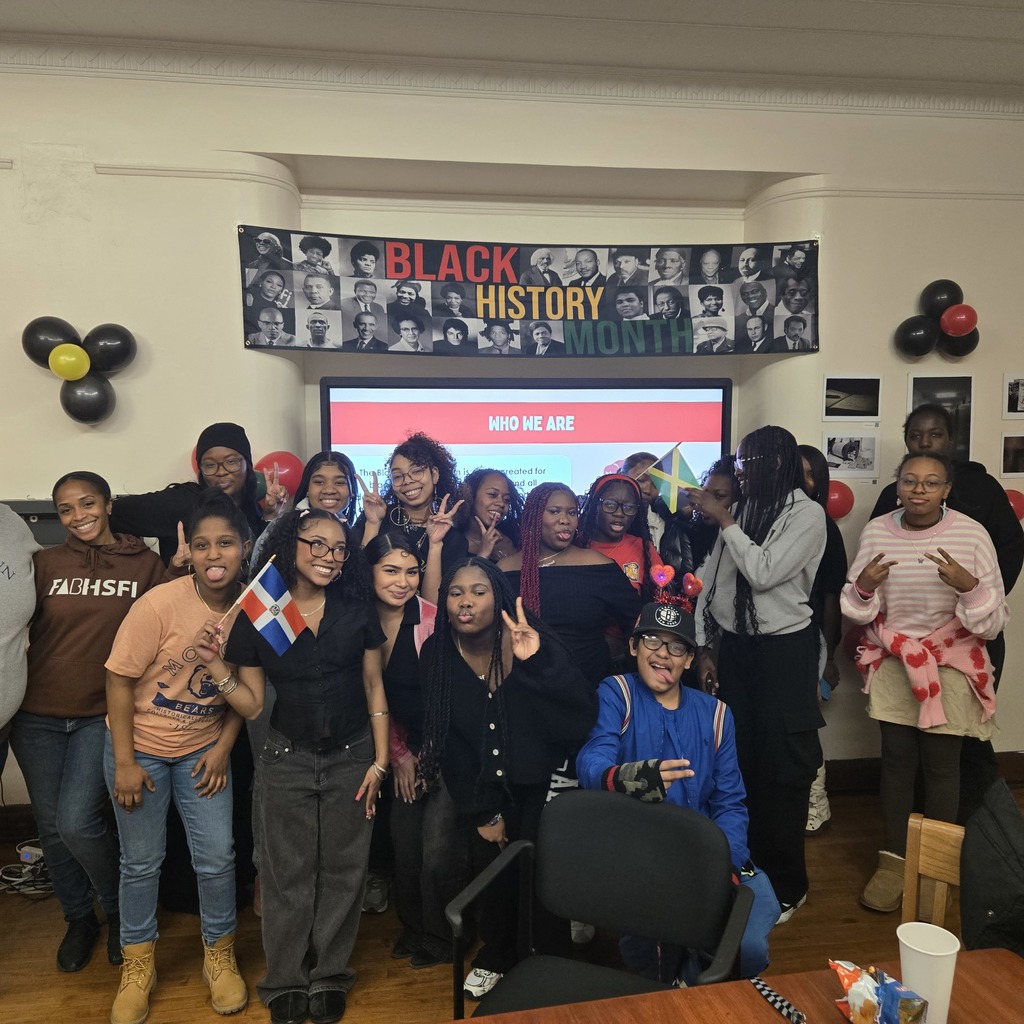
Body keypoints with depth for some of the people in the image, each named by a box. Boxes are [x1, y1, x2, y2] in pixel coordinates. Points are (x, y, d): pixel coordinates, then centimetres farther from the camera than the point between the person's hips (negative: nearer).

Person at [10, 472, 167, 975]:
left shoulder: (145, 564, -3)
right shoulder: (44, 563, 1)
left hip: (102, 714, -2)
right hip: (38, 716, 3)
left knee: (77, 822, -11)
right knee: (51, 827, 11)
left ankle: (118, 909, 18)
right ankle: (79, 918, 36)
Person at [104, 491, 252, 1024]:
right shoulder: (160, 604, -24)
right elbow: (120, 680, -15)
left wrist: (223, 749, -5)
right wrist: (124, 763, -12)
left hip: (203, 749, 3)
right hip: (140, 747, -2)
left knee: (217, 858, 5)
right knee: (141, 861, 11)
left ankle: (219, 956, 30)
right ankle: (138, 964, 35)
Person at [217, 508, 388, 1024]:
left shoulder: (357, 608, -6)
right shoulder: (257, 615, -6)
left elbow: (373, 686, 0)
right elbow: (253, 703, -3)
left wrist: (380, 760, -2)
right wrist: (215, 663, -19)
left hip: (351, 756, 1)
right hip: (287, 758, 0)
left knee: (342, 870, 11)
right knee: (287, 874, 11)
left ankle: (330, 977, 31)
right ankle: (285, 982, 31)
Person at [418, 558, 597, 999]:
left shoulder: (531, 640, -19)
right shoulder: (437, 655, -10)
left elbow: (581, 713, -26)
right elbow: (444, 739, -4)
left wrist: (537, 662, -40)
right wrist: (481, 812, -3)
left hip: (538, 784, -2)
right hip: (480, 789, 2)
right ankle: (495, 956, 31)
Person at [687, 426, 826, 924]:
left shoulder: (806, 514, -8)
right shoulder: (740, 511, 7)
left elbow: (763, 573, -20)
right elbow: (711, 580, 9)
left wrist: (724, 521, -15)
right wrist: (703, 647, 7)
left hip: (784, 650, -5)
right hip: (735, 645, 5)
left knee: (780, 769, 4)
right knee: (738, 760, 7)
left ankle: (786, 885, 22)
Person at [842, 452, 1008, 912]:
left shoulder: (972, 534, -13)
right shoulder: (876, 531, -6)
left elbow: (995, 619, -11)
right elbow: (859, 610, 2)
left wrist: (968, 586, -30)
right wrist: (863, 587, -20)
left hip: (952, 663, -2)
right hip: (893, 659, 2)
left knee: (940, 764, 3)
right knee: (897, 760, 6)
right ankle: (893, 861, 22)